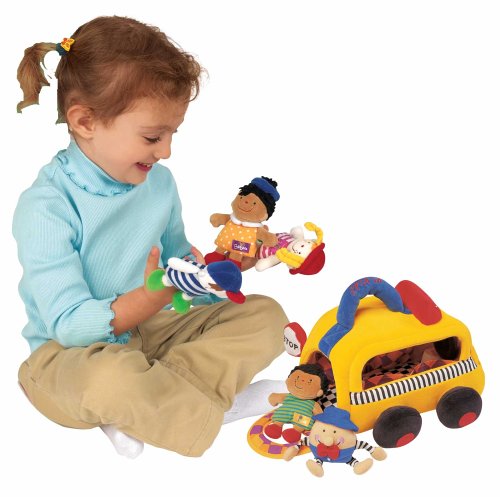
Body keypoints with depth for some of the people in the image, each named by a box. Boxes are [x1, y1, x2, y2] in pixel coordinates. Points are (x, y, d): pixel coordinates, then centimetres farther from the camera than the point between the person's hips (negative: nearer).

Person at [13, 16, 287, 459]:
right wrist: (156, 296, -34)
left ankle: (139, 412, -21)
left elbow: (178, 256, 16)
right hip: (71, 354, -7)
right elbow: (69, 325, -22)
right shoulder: (45, 207, -21)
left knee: (265, 314, -7)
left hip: (150, 329, 7)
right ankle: (219, 406, -14)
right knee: (112, 376, -43)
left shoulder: (159, 182, 1)